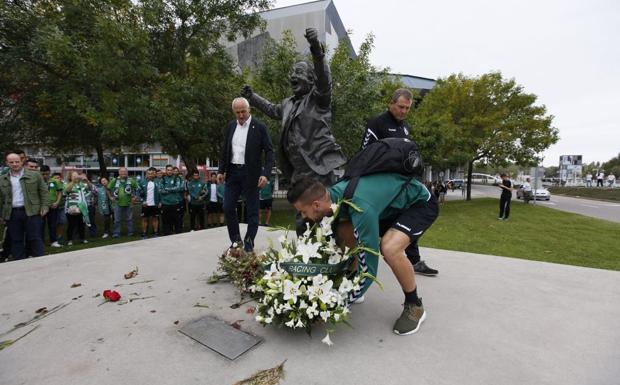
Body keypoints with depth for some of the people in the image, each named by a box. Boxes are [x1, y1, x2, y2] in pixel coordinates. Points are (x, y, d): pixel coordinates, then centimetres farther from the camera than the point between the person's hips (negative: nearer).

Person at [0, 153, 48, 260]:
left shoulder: (35, 175, 3)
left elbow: (43, 192, 2)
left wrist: (44, 207, -6)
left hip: (32, 212, -3)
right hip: (12, 214, 3)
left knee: (35, 238, 0)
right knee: (16, 240, 10)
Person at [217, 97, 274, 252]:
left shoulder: (259, 127, -6)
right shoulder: (230, 126, 9)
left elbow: (269, 152, -9)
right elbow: (225, 150, 15)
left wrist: (266, 173, -19)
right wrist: (221, 170, 9)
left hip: (250, 173, -5)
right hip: (232, 172, 5)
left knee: (252, 210, 3)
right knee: (228, 208, 5)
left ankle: (248, 244, 16)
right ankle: (236, 241, 22)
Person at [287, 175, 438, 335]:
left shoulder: (361, 209, -38)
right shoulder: (332, 195, -14)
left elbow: (368, 268, -31)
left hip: (421, 203, -7)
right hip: (393, 204, 7)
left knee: (389, 248, -32)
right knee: (343, 233, -7)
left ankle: (414, 306, -5)